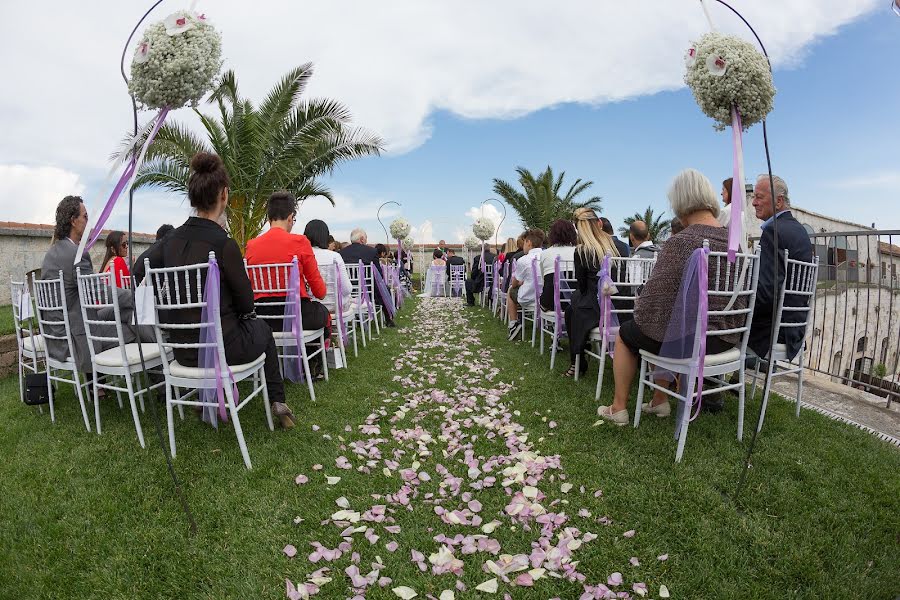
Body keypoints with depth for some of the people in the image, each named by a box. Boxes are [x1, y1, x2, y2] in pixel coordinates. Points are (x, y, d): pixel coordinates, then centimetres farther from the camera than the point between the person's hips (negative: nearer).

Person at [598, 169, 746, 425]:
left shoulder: (679, 243, -20)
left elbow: (656, 297, -20)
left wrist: (639, 309, 2)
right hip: (726, 337, 7)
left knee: (625, 333, 18)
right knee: (663, 326, 33)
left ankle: (618, 408, 27)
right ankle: (660, 402, 34)